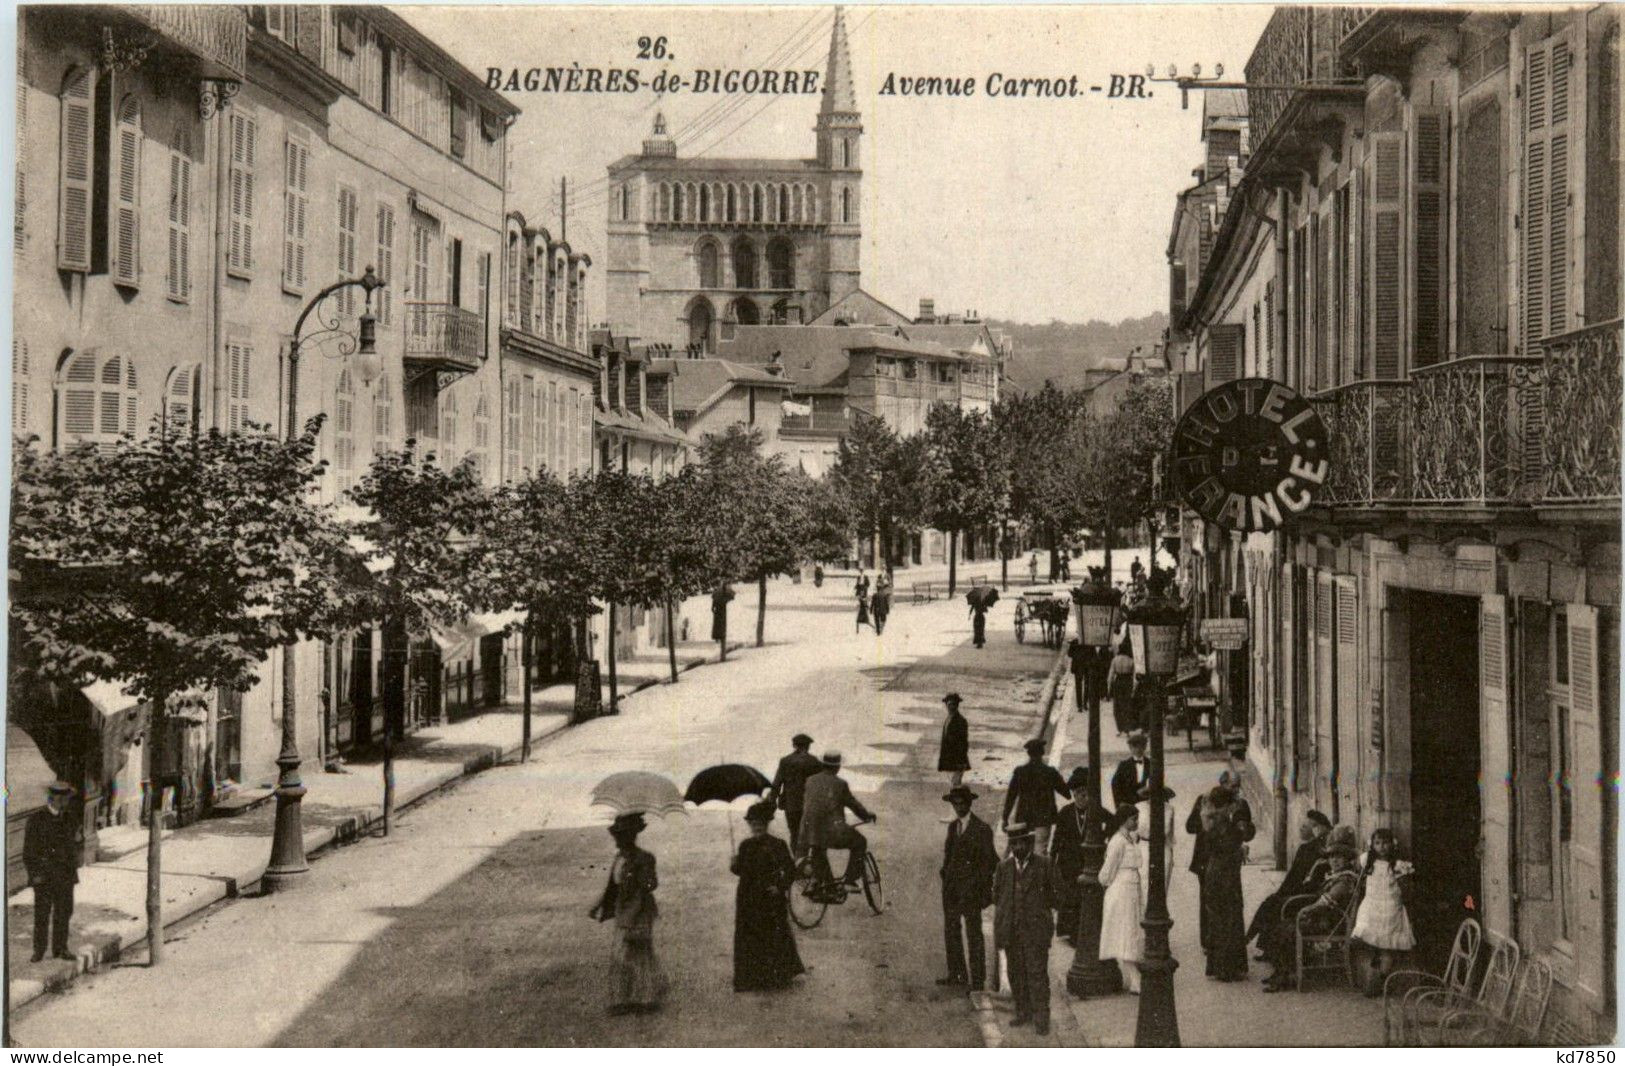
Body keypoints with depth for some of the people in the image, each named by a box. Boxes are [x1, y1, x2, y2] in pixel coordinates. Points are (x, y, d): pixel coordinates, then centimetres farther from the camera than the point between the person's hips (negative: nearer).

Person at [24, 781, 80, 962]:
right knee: (42, 914, -2)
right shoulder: (36, 820, -4)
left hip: (65, 877, 4)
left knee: (64, 912, 6)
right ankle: (39, 950, 6)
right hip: (43, 876, -4)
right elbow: (29, 850, -4)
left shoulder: (70, 821, 10)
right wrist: (34, 873, -10)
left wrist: (74, 869, 11)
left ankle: (60, 947, 16)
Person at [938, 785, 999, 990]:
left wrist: (977, 886, -10)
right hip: (951, 887, 7)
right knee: (951, 929, 10)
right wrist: (946, 879, 11)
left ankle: (977, 980, -1)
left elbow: (989, 861, -6)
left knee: (973, 933, -5)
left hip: (971, 888, -7)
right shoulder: (952, 827, 13)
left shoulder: (981, 829, -7)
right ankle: (956, 974, 21)